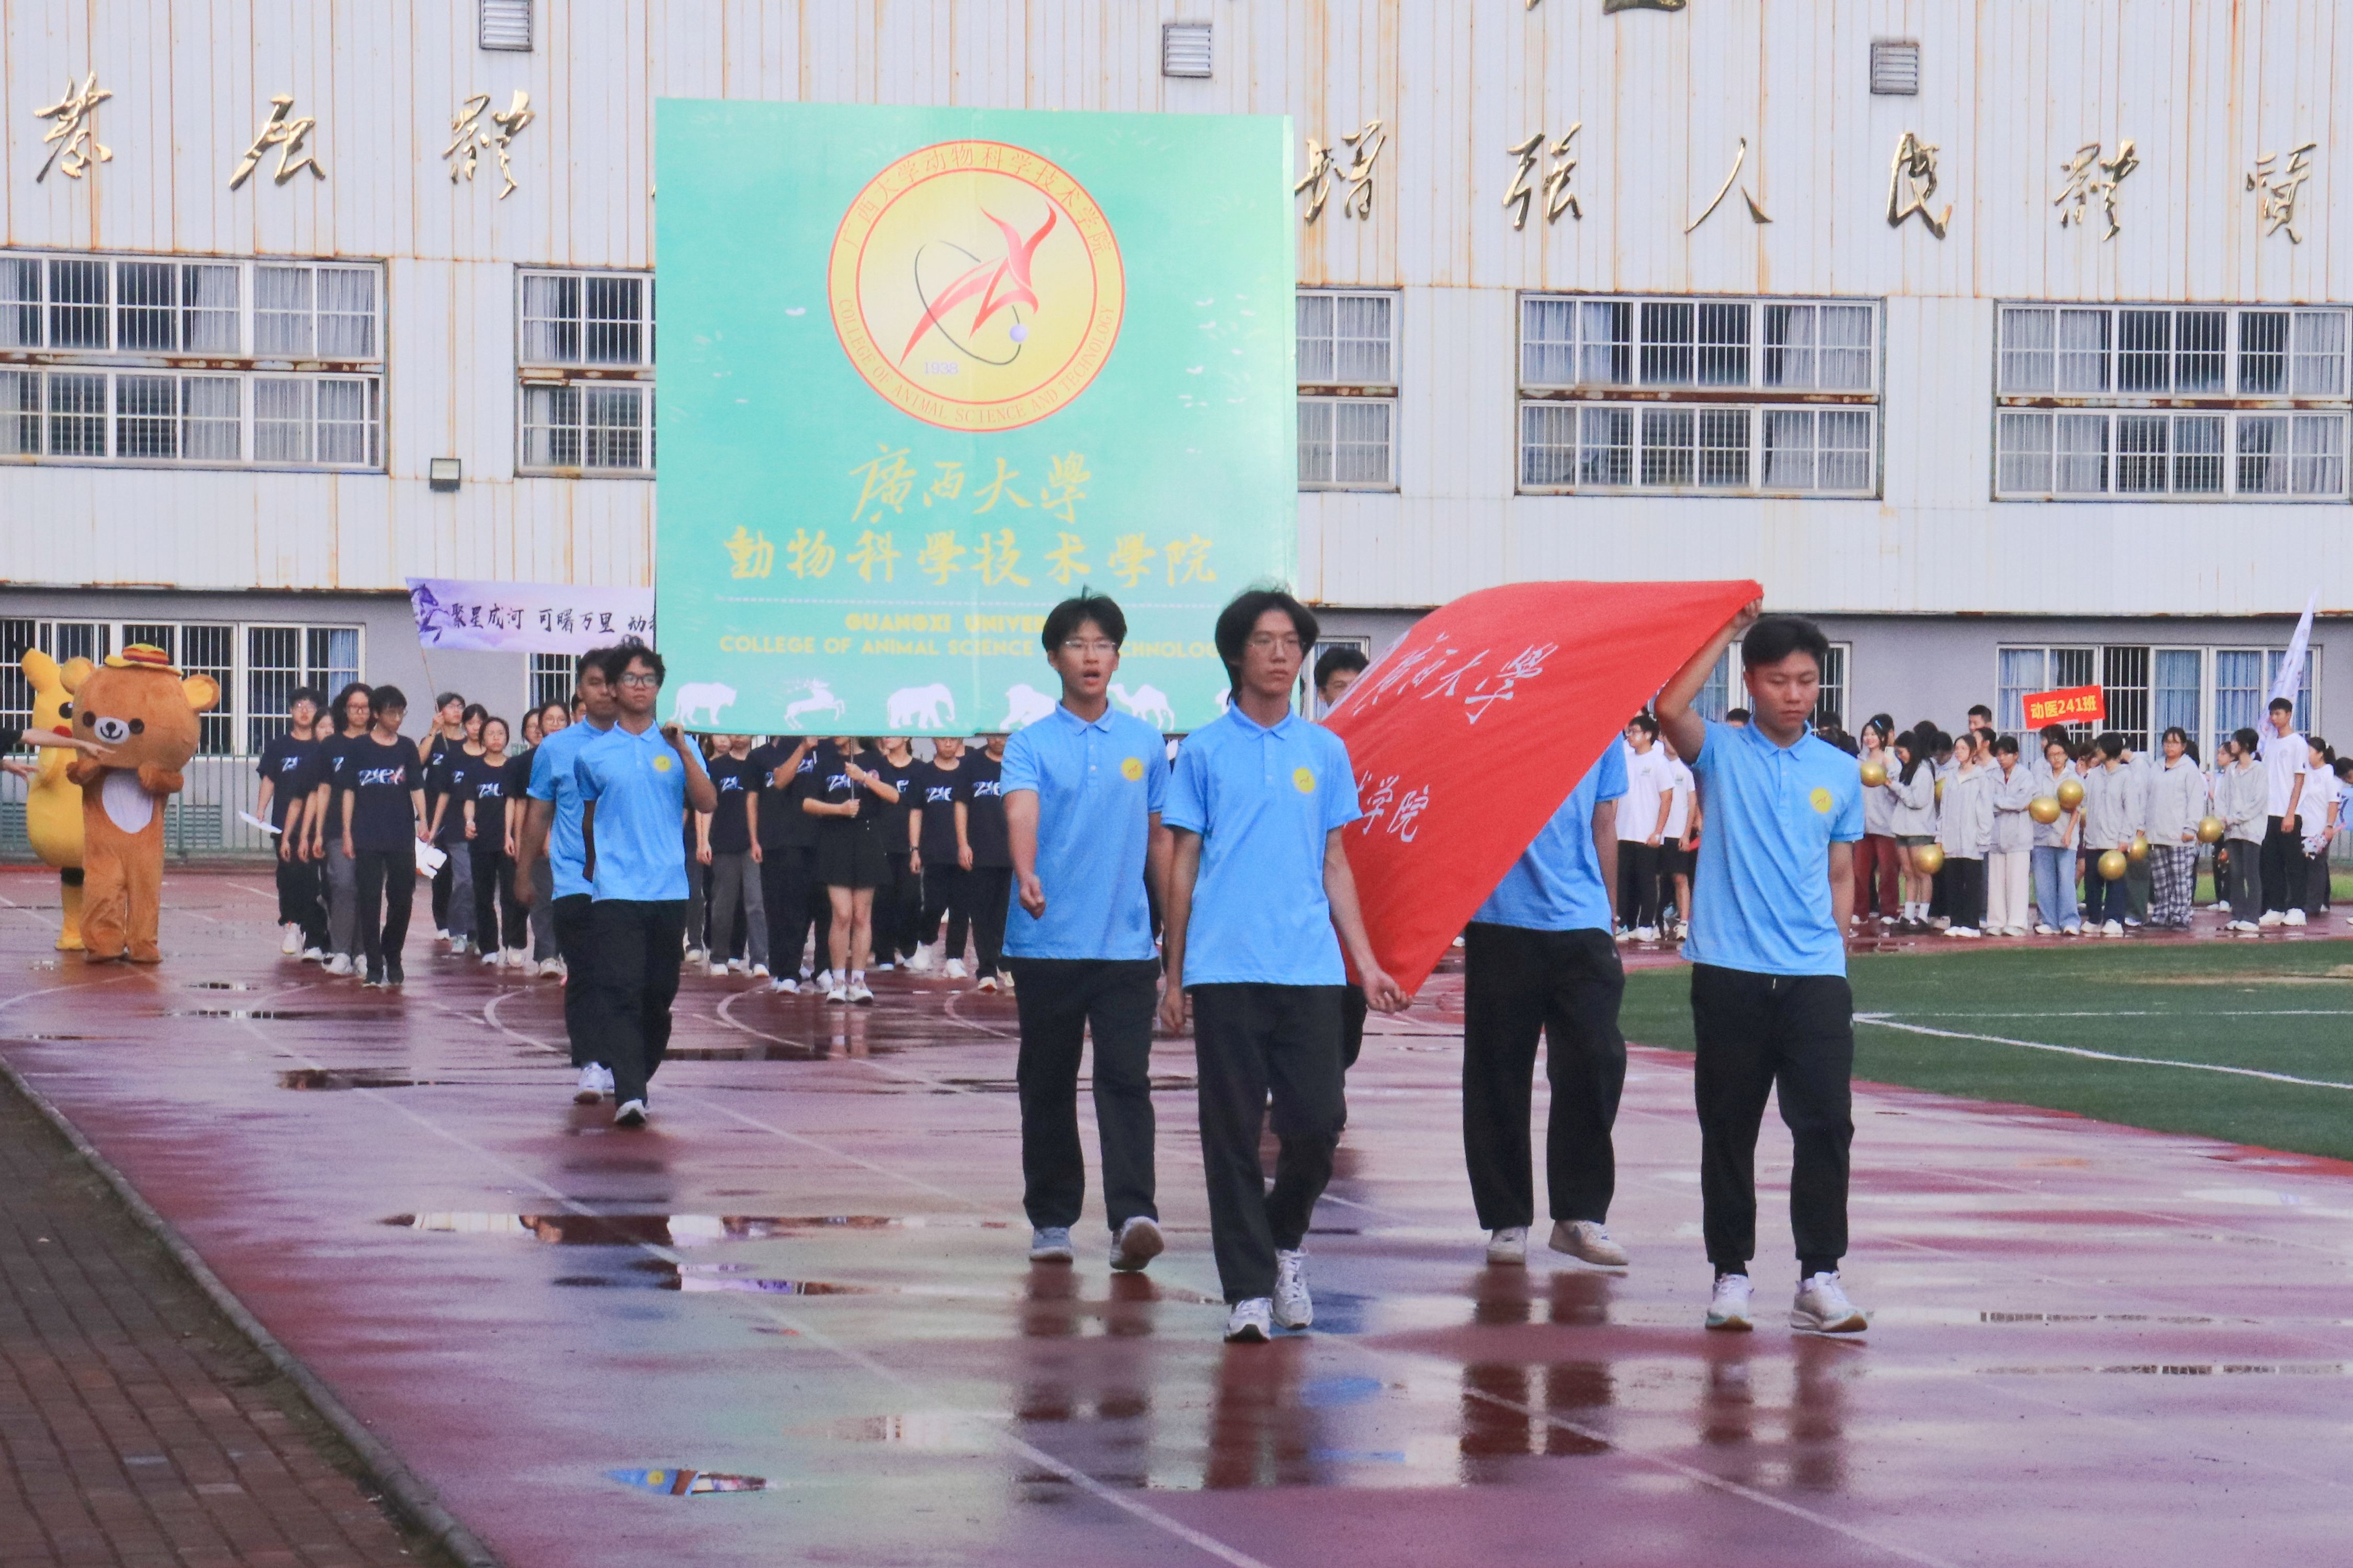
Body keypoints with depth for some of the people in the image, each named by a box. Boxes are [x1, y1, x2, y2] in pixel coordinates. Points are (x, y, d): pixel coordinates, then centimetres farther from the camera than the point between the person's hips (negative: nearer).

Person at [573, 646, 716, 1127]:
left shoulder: (678, 747, 8)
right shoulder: (592, 755, 5)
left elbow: (707, 803, -4)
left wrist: (684, 751, -13)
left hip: (670, 889, 2)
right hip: (615, 890, -2)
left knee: (660, 992, 8)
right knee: (621, 991, -13)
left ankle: (643, 1071, 28)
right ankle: (628, 1093, -19)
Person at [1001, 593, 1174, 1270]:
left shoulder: (1144, 743, 9)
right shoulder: (1031, 744, 0)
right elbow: (1021, 814, -18)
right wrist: (1026, 877, -38)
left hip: (1127, 943, 1)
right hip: (1047, 944, -1)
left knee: (1126, 1080, -10)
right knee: (1047, 1085, 7)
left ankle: (1132, 1217, -18)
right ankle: (1051, 1219, 17)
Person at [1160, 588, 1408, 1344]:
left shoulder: (1324, 751, 11)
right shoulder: (1204, 750, 5)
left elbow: (1334, 864, 14)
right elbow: (1184, 863, 6)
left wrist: (1367, 963, 7)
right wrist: (1173, 975, 3)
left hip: (1309, 968, 2)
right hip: (1225, 968, -2)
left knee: (1318, 1121, -2)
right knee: (1233, 1131, -2)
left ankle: (1285, 1239, 25)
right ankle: (1248, 1290, 3)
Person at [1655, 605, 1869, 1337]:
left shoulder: (1839, 771, 10)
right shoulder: (1721, 753, 2)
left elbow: (1840, 873, 17)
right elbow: (1669, 708, -18)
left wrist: (1835, 947, 7)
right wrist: (1729, 632, -11)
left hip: (1815, 975, 2)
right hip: (1729, 973, -1)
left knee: (1826, 1123, -6)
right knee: (1728, 1128, 5)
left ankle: (1820, 1277, -1)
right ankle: (1730, 1273, 13)